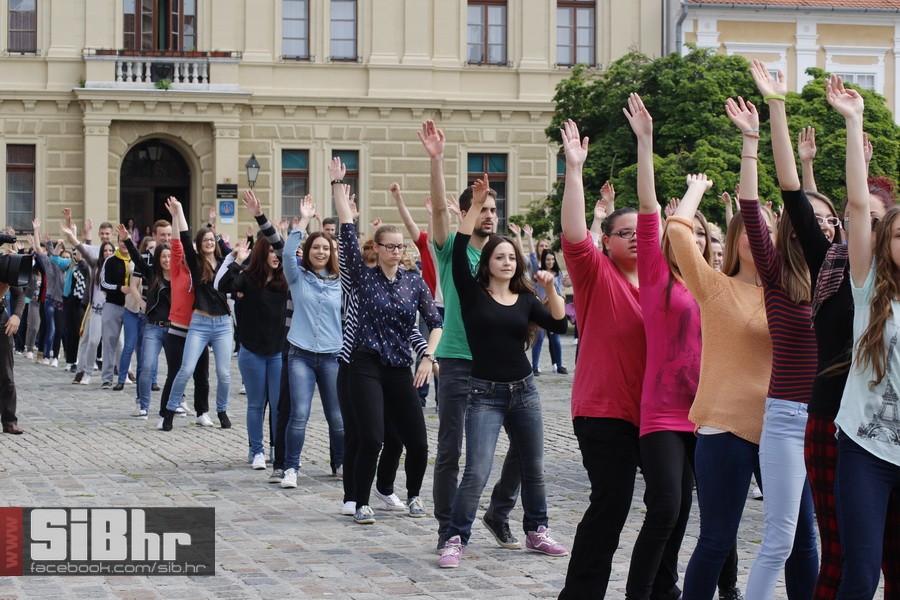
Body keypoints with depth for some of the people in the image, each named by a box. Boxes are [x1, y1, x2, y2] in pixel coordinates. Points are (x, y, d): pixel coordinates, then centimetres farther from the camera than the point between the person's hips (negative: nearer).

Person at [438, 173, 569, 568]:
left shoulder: (525, 299, 7)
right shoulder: (473, 294, -2)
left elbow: (559, 325, -4)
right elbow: (459, 251, -15)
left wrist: (551, 290, -15)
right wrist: (475, 205, -18)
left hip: (523, 391, 4)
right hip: (485, 394, -4)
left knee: (533, 469, 14)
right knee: (476, 473, -12)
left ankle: (536, 532, 31)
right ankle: (455, 539, -2)